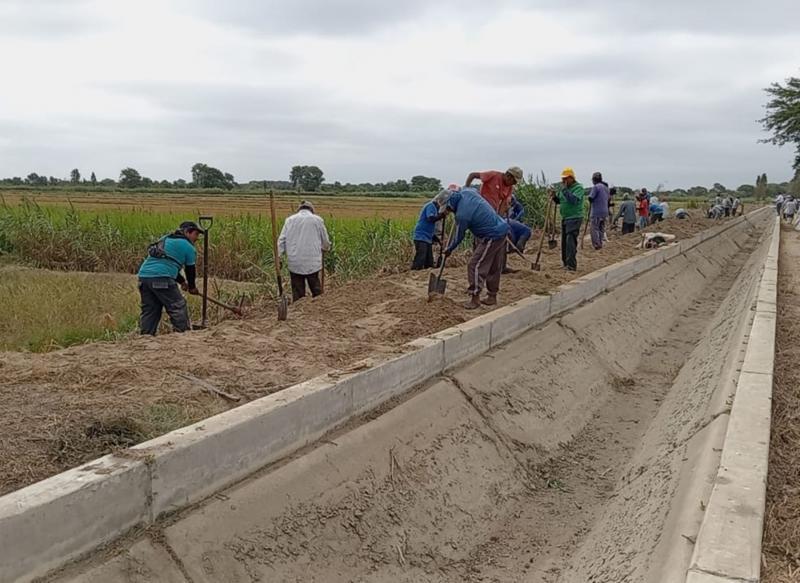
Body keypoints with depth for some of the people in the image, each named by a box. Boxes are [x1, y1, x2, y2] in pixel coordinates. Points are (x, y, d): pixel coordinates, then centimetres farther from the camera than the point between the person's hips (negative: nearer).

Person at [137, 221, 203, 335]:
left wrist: (182, 281, 38)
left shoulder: (165, 239, 29)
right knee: (178, 307, 1)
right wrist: (192, 287, 28)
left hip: (143, 275, 8)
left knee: (149, 310, 13)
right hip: (161, 278, -8)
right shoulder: (188, 246, 5)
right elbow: (190, 270, 12)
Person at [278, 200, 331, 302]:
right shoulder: (317, 219, 2)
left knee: (297, 292, 7)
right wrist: (325, 248, 29)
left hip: (295, 264, 2)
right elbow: (326, 243, 8)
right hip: (312, 263, -1)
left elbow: (281, 240, 2)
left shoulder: (290, 219, 8)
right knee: (316, 291, 10)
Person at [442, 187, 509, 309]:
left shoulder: (462, 215, -21)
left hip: (492, 237, -10)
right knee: (495, 267, 17)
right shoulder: (466, 191, -1)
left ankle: (475, 299, -1)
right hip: (503, 229, 10)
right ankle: (492, 296, 27)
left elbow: (459, 237, -5)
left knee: (475, 266, -4)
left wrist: (449, 249, 11)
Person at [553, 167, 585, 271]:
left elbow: (574, 200, -26)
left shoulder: (578, 187, -11)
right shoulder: (563, 187, 12)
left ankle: (571, 266, -12)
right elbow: (559, 201, 18)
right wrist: (554, 196, -2)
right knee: (564, 241, 12)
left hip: (574, 218, -8)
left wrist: (564, 190, -24)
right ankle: (566, 263, 22)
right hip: (565, 218, 8)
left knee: (570, 241, -13)